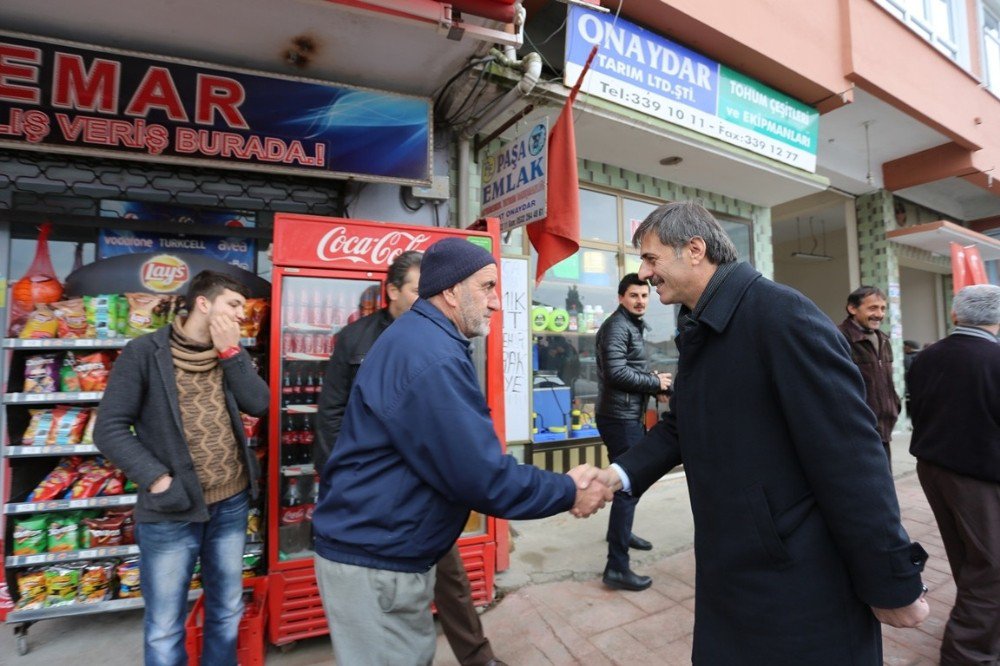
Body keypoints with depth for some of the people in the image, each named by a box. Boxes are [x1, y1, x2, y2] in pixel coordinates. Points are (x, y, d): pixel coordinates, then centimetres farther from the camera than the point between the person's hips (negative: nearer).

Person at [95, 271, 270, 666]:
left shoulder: (229, 352, 5)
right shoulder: (145, 353, -8)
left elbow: (259, 405, -7)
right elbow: (110, 429, -9)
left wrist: (230, 350, -11)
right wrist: (158, 480, -16)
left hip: (232, 503, 4)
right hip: (172, 509, -4)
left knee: (227, 613, 20)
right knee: (164, 629, 13)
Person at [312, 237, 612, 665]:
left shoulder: (421, 339, 8)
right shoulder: (430, 355, -26)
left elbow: (465, 455, 10)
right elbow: (481, 477, -27)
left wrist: (558, 485, 5)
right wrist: (568, 491, -11)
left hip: (383, 551, 9)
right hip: (374, 562, -9)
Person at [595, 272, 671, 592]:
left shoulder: (633, 326, 19)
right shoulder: (617, 326, -14)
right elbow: (617, 372, -25)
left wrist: (654, 383, 3)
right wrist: (655, 382, -14)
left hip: (630, 416, 11)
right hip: (620, 418, -11)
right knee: (628, 487, -7)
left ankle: (620, 532, 44)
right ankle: (617, 567, 1)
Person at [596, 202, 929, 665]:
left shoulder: (780, 313, -21)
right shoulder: (699, 329, 7)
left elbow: (848, 455, -21)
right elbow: (680, 427, 9)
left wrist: (893, 583, -16)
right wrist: (622, 473, -5)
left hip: (798, 578, -8)